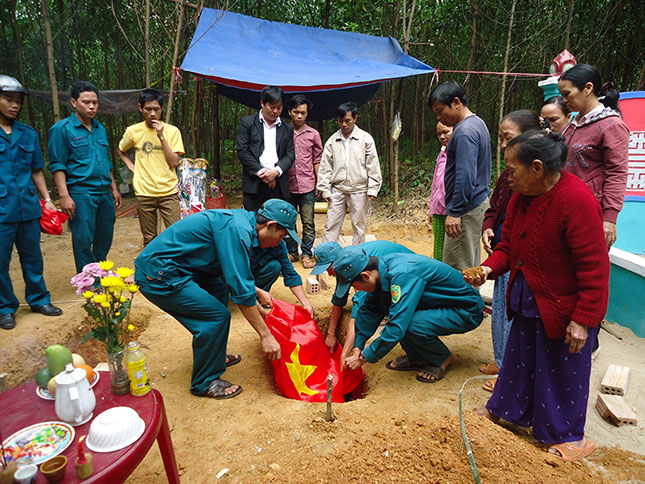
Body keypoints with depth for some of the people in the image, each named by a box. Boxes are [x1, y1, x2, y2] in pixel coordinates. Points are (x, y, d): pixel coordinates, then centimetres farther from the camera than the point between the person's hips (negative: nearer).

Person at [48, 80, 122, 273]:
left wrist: (114, 188, 20)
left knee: (105, 238, 12)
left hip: (104, 192, 6)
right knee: (84, 241, -3)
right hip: (81, 194, -6)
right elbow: (57, 165, -8)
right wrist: (64, 196, -16)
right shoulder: (62, 129, -4)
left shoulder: (100, 129, 15)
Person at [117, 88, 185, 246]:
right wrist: (131, 166, 6)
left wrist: (161, 137, -14)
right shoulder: (133, 131, 2)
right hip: (144, 193, 1)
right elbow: (120, 150, 21)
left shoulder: (172, 131, -1)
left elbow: (174, 162, -9)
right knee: (149, 238, 8)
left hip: (168, 192, -1)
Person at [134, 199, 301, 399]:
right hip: (157, 276, -11)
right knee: (217, 316, -12)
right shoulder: (237, 230, -22)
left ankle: (214, 357, 31)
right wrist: (265, 335, -16)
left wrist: (257, 292, 25)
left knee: (219, 290, 19)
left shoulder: (241, 220, 8)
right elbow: (241, 291, -23)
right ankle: (205, 383, 8)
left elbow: (233, 274, 23)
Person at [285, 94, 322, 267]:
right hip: (287, 186, 1)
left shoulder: (313, 134, 6)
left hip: (307, 186, -1)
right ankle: (292, 251, 22)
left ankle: (306, 253, 12)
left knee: (308, 222, 1)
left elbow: (317, 160, 9)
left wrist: (318, 182, 5)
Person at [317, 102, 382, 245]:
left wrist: (372, 189, -6)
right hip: (337, 190, 2)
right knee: (331, 225, 3)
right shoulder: (332, 141, 6)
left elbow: (373, 166, -1)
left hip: (359, 190, -2)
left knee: (359, 226, 7)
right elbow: (325, 167, 8)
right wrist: (325, 189, 3)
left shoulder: (366, 138, 0)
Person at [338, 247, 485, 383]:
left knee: (411, 325, -31)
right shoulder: (382, 266, -7)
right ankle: (417, 357, 7)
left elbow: (397, 328, -34)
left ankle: (443, 359, 1)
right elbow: (369, 309, 4)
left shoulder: (402, 275, -33)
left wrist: (364, 358, -24)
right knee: (383, 301, -7)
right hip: (443, 304, 8)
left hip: (467, 310, -8)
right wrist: (357, 347, -1)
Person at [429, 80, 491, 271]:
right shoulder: (478, 123, 16)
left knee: (456, 270, -5)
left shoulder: (465, 131, -16)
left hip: (467, 209, -11)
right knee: (472, 266, 17)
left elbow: (465, 176, -24)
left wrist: (454, 212, -22)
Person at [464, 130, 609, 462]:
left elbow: (594, 267, -24)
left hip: (564, 307, -7)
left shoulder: (577, 201, -27)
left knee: (562, 370, 11)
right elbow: (508, 245, 5)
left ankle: (567, 436, 34)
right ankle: (506, 410, 44)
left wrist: (583, 319, -22)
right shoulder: (521, 196, -2)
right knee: (519, 358, 22)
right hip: (528, 299, 7)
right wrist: (488, 268, -14)